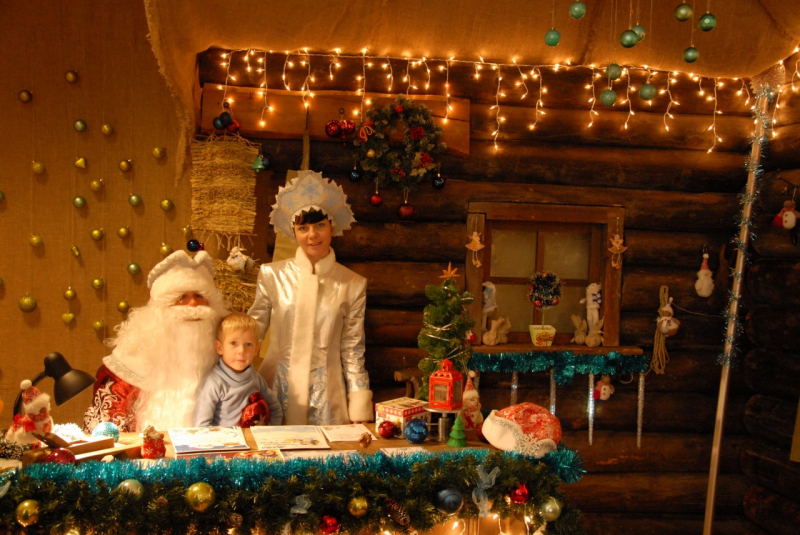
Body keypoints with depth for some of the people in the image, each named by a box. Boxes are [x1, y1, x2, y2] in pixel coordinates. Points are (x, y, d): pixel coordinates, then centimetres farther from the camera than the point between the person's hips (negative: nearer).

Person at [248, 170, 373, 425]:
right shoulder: (272, 275, -1)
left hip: (327, 397, 0)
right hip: (277, 391, 0)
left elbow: (353, 352, 2)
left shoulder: (353, 285, 0)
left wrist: (360, 414, 0)